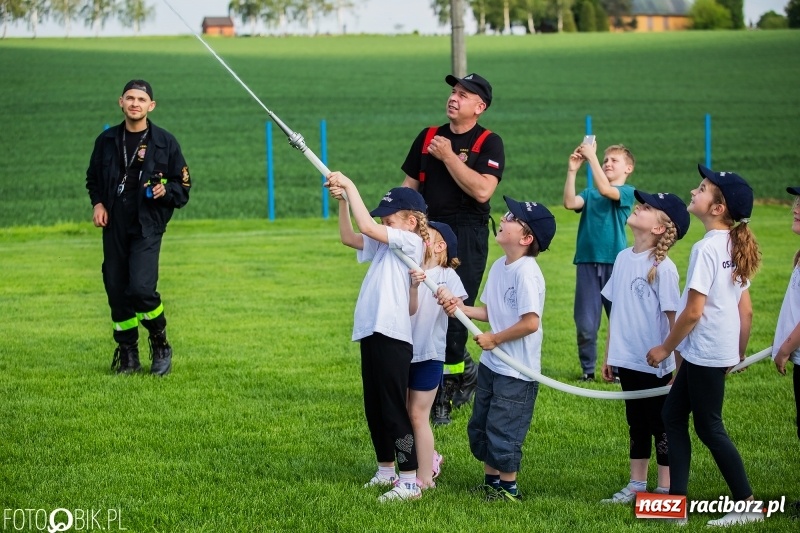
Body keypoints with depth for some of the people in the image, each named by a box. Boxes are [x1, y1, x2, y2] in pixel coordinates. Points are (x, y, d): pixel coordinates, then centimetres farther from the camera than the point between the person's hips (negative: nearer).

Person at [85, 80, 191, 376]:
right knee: (116, 291, 3)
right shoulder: (107, 140, 9)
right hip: (114, 226, 4)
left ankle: (161, 345, 6)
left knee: (141, 288, -18)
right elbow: (93, 178, 22)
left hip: (148, 226, -4)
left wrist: (166, 190, -16)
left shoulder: (165, 142, 0)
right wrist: (98, 203, 5)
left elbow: (183, 185, 5)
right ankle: (127, 355, 17)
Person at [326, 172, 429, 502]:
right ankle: (386, 471, 28)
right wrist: (342, 201, 6)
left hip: (392, 336, -9)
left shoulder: (410, 241, -9)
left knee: (394, 410, -7)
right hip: (371, 334, 9)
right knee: (374, 409, 16)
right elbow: (350, 237, 18)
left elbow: (368, 227, -18)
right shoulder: (385, 245, 16)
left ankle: (410, 483, -4)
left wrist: (350, 186, -12)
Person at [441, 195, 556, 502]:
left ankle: (508, 487, 16)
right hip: (491, 363, 9)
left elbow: (531, 322, -25)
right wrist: (461, 309, -3)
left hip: (517, 371, -9)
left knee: (503, 430, 0)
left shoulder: (527, 272, -21)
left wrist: (495, 338, -15)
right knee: (479, 427, 17)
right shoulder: (499, 267, 6)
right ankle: (491, 481, 32)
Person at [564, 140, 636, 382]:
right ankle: (588, 369, 13)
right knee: (585, 324, 1)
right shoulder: (589, 193, 13)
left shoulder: (627, 192, 2)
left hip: (615, 264, -3)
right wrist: (572, 170, -12)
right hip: (587, 262, 3)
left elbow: (605, 189, -18)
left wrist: (591, 157, -18)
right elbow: (570, 203, -7)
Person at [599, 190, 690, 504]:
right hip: (627, 361, 7)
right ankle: (636, 486, 27)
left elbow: (674, 319, -14)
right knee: (637, 425, 17)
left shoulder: (663, 268, -16)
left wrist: (678, 365, -13)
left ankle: (665, 491, 12)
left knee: (661, 427, 4)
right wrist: (608, 355, 14)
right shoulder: (623, 258, 4)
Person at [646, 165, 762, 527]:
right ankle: (676, 500, 14)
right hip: (722, 351, 9)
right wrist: (739, 353, 21)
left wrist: (666, 348, -8)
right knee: (673, 414, 14)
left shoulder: (706, 248, -19)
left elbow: (693, 311, -19)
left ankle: (747, 506, 5)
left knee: (709, 427, 1)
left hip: (705, 353, -9)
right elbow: (746, 310, 12)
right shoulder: (735, 247, 9)